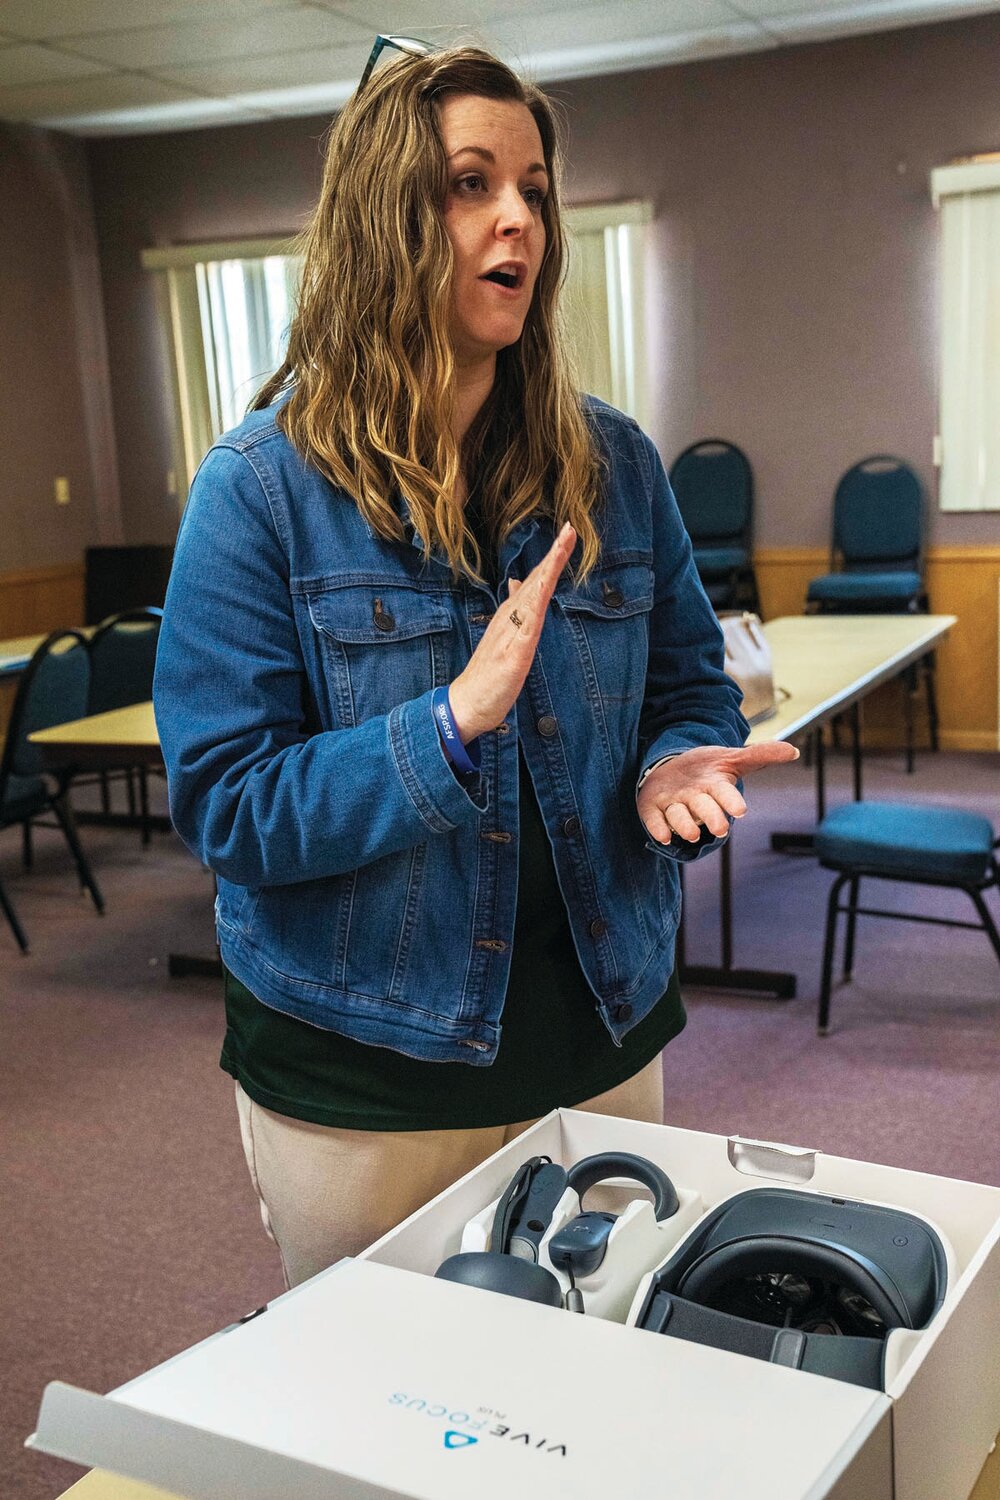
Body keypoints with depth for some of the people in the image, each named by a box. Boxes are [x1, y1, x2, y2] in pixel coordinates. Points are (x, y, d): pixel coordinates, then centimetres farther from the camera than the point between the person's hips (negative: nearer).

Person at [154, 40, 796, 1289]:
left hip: (597, 1038, 4)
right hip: (359, 1078, -3)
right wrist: (452, 723, -28)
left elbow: (691, 687, 8)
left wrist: (676, 769, -15)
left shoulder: (613, 465, -1)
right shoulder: (261, 486, -12)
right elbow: (222, 805, -16)